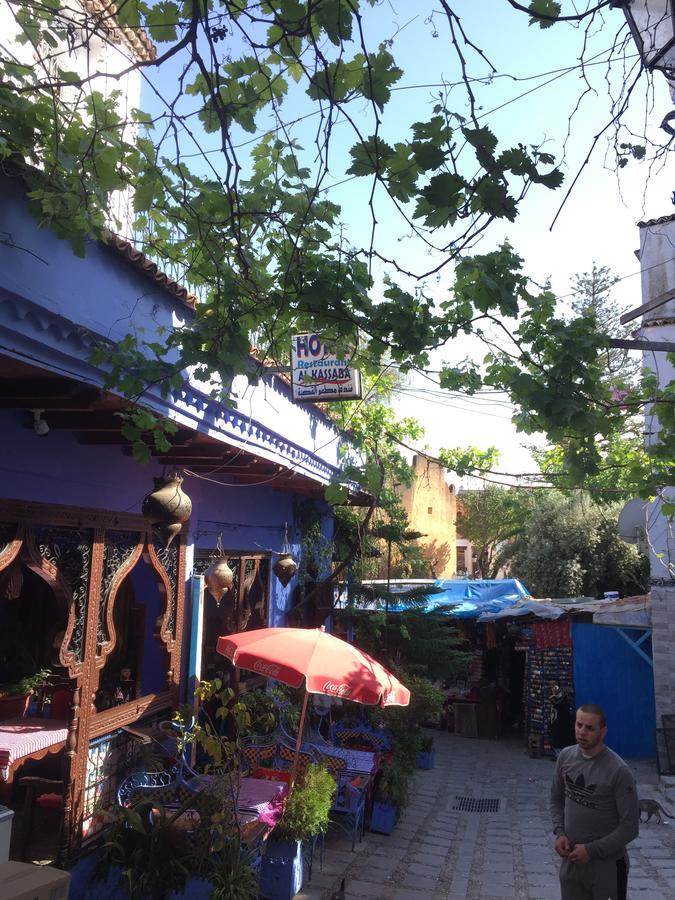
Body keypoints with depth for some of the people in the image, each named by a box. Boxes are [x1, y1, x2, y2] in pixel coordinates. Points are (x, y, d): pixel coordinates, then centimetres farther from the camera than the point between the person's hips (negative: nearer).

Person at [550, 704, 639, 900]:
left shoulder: (619, 771, -21)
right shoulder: (566, 756, -6)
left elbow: (630, 827, -15)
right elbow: (556, 799, 9)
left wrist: (592, 850, -16)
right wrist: (559, 833, -5)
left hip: (608, 864, -4)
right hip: (571, 859, 5)